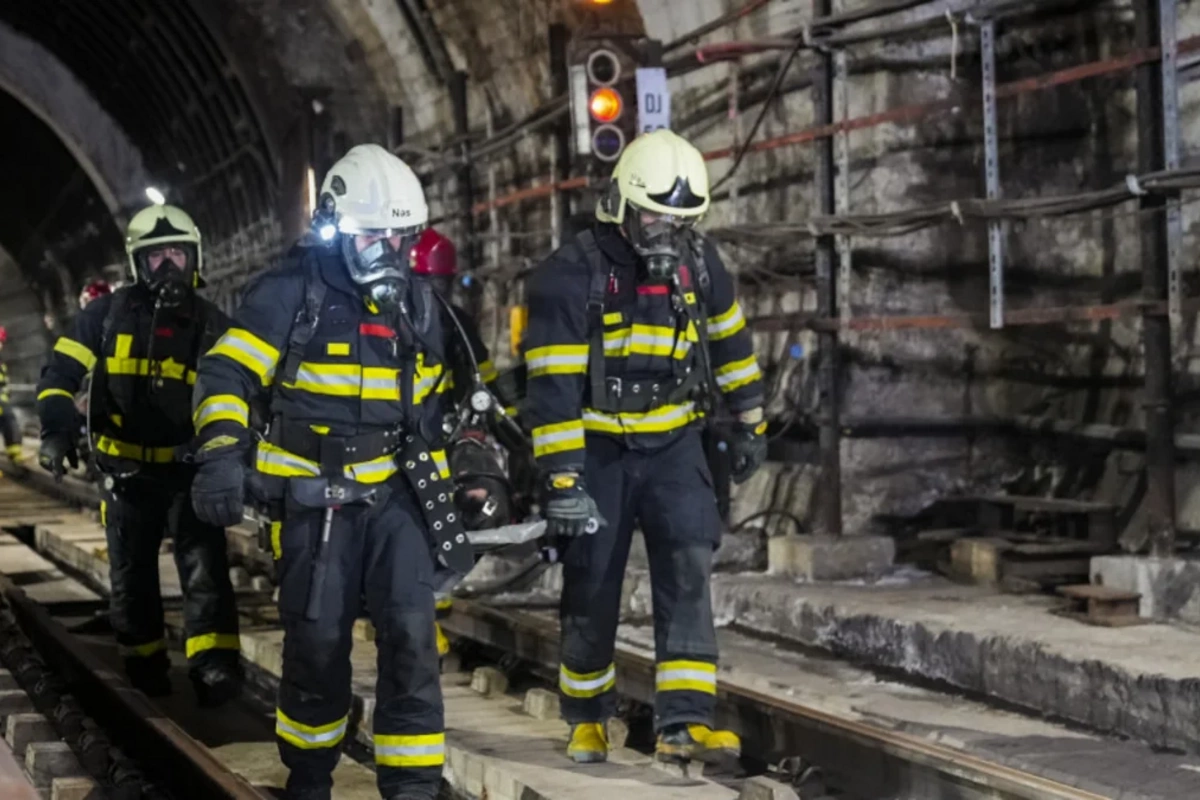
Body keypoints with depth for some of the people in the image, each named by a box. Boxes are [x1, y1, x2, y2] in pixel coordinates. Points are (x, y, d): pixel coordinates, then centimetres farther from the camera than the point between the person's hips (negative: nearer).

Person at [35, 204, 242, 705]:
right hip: (126, 470, 1)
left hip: (189, 469, -1)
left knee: (204, 564, -16)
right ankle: (145, 665, 28)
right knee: (132, 575, 12)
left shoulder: (212, 326, 1)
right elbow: (60, 372, -4)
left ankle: (213, 666, -21)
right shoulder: (109, 314, -2)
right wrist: (57, 429, -18)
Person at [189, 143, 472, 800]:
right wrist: (222, 453, -29)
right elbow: (226, 374, -14)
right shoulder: (291, 293, -8)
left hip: (394, 492, 4)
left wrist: (440, 481, 20)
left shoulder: (417, 303, 10)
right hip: (311, 495, -4)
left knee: (411, 636, -7)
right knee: (318, 643, 3)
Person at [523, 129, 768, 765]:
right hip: (597, 449, -3)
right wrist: (561, 479, -25)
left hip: (673, 444, 3)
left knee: (688, 570, -12)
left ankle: (683, 722, -13)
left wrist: (749, 424, 18)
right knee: (592, 592, 4)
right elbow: (552, 386, -21)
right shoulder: (571, 275, -17)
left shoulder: (698, 263, -1)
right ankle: (587, 719, 25)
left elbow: (731, 343, 14)